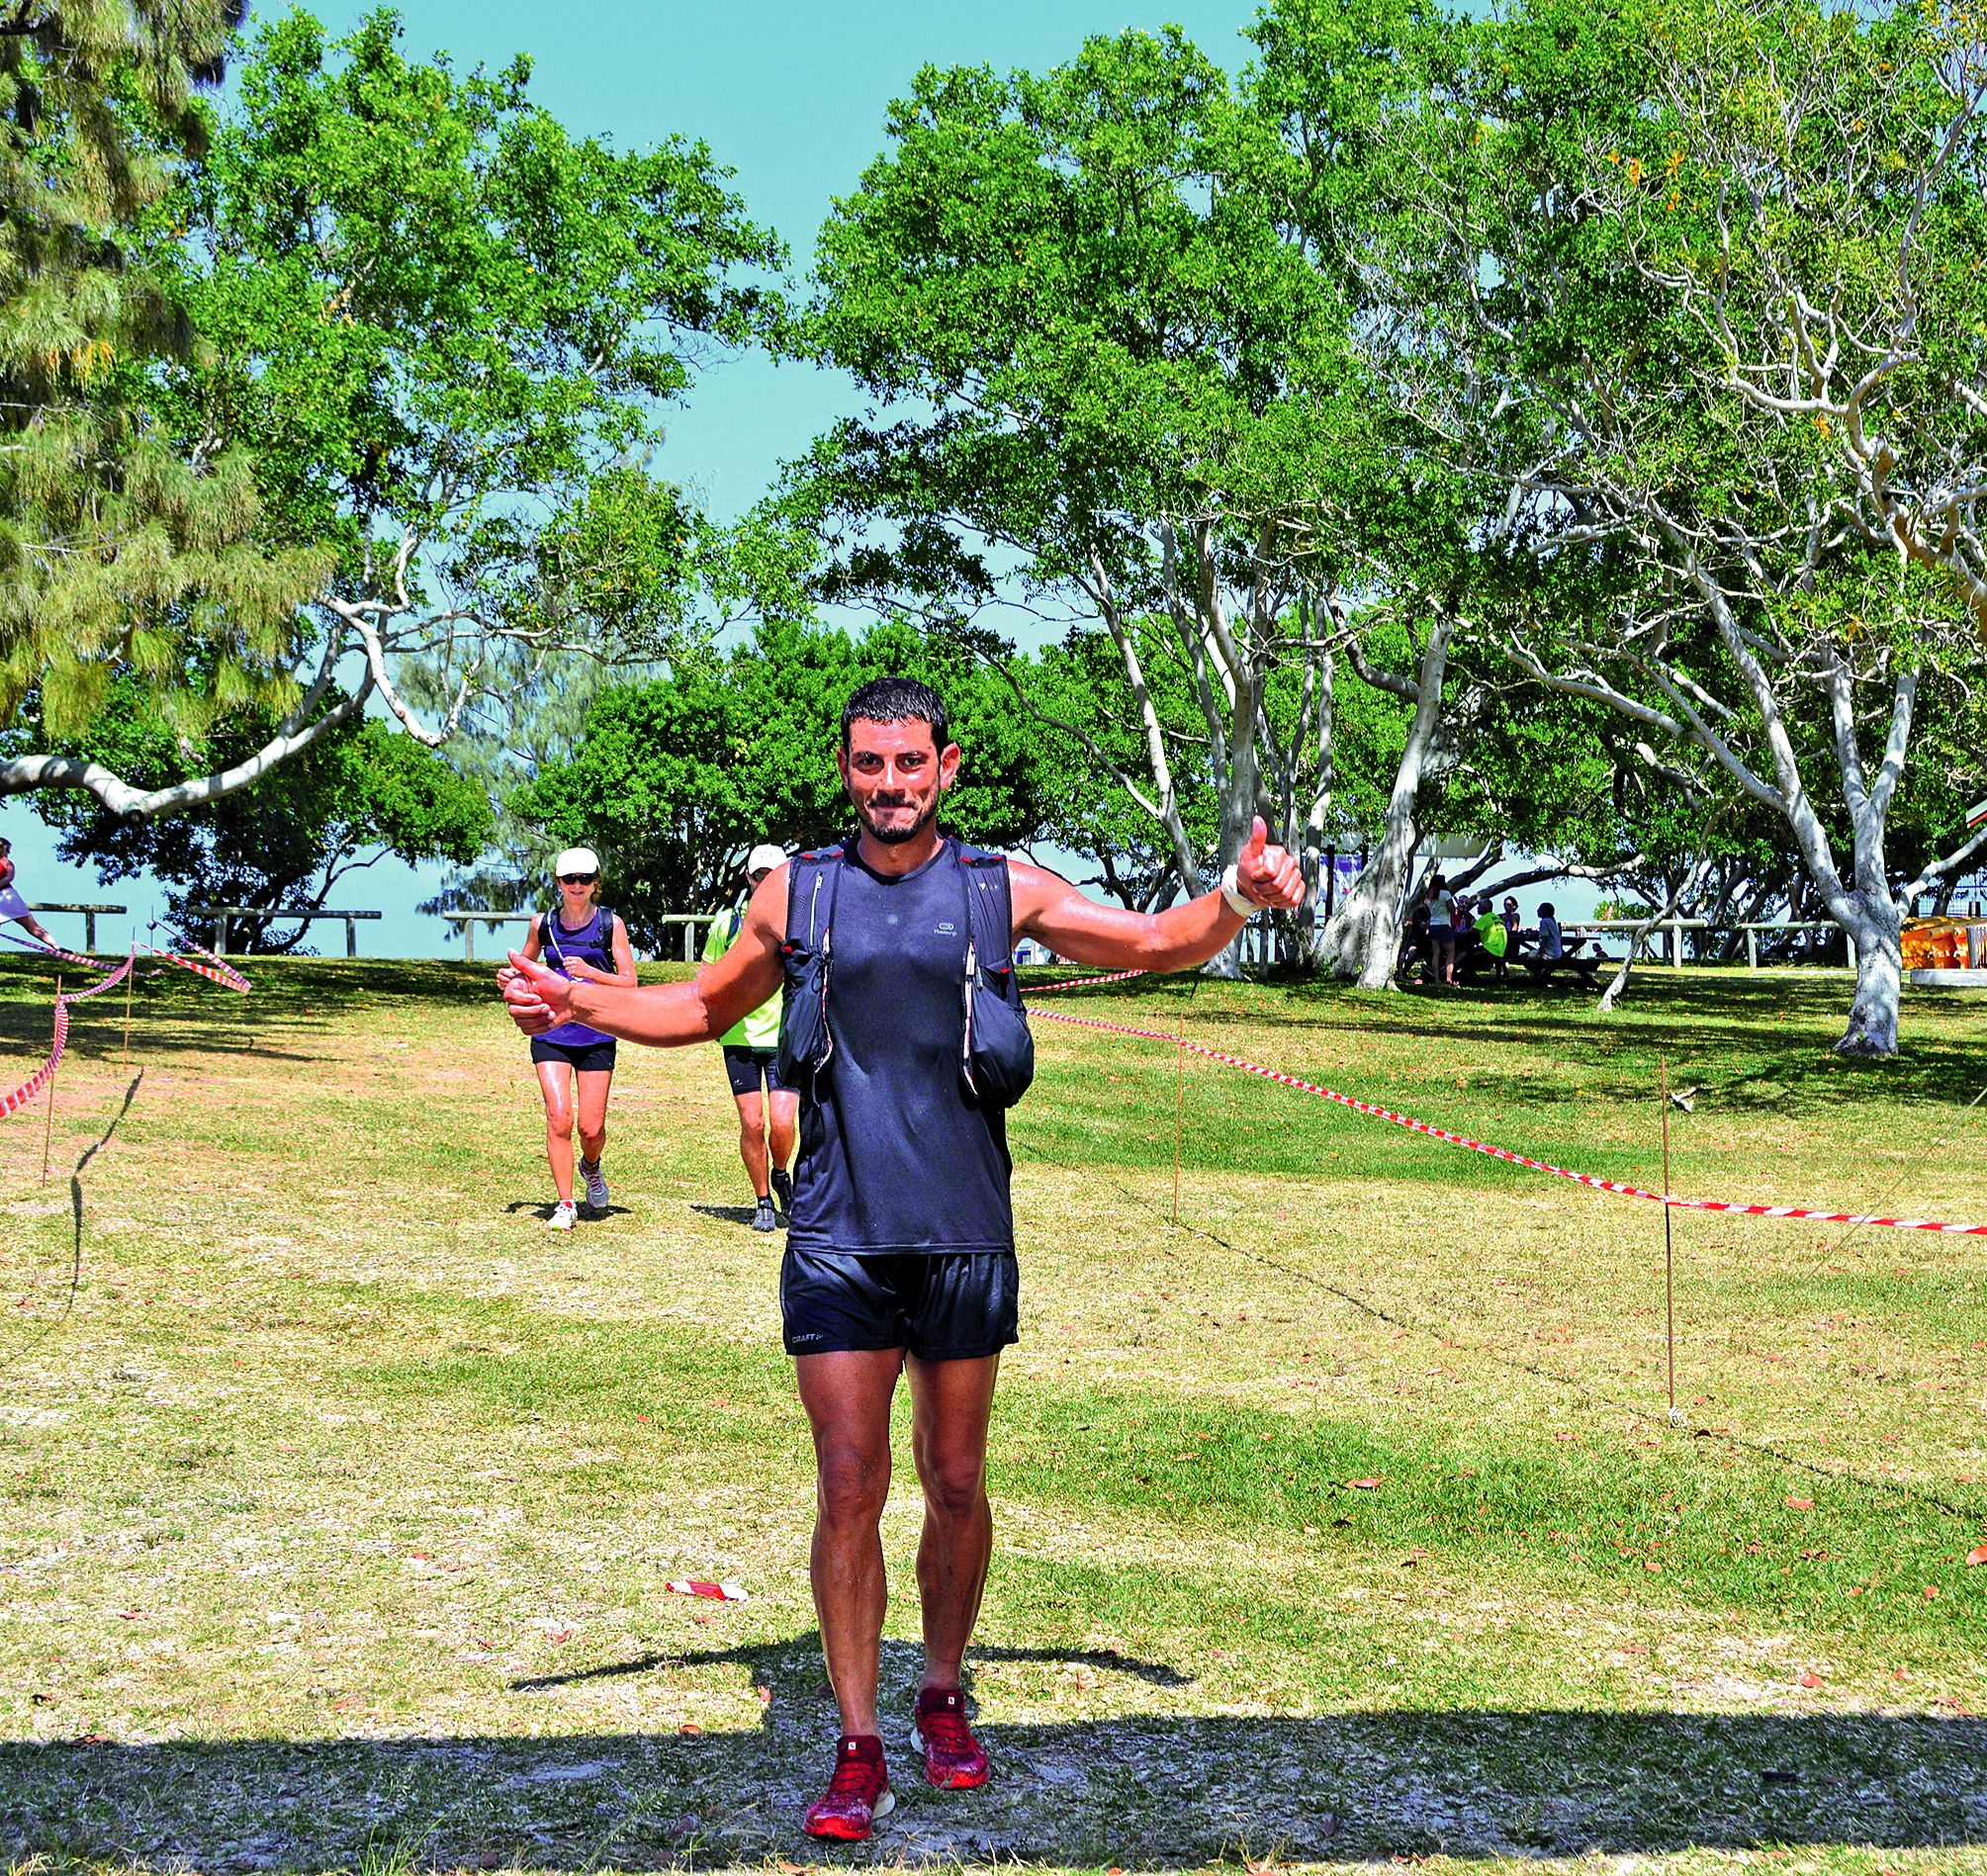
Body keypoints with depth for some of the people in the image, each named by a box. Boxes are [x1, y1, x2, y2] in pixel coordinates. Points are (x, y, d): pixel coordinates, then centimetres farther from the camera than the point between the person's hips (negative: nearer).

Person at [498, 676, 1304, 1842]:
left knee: (956, 1483, 10)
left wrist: (1238, 899, -15)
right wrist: (579, 1001, 4)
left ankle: (944, 1696, 31)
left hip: (964, 1234, 0)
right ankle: (860, 1750, 6)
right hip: (839, 1239, 0)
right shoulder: (796, 893, 6)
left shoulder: (1001, 891, 2)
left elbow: (1154, 942, 4)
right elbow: (705, 1009, 19)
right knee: (849, 1487, -4)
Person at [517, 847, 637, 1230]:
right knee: (558, 1117, -13)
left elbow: (629, 983, -4)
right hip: (551, 1032, 1)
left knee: (591, 1127, 0)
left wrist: (590, 971, -19)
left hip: (597, 1035, -1)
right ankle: (565, 1204, -2)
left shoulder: (610, 923, -2)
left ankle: (591, 1168, 35)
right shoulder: (543, 923, 4)